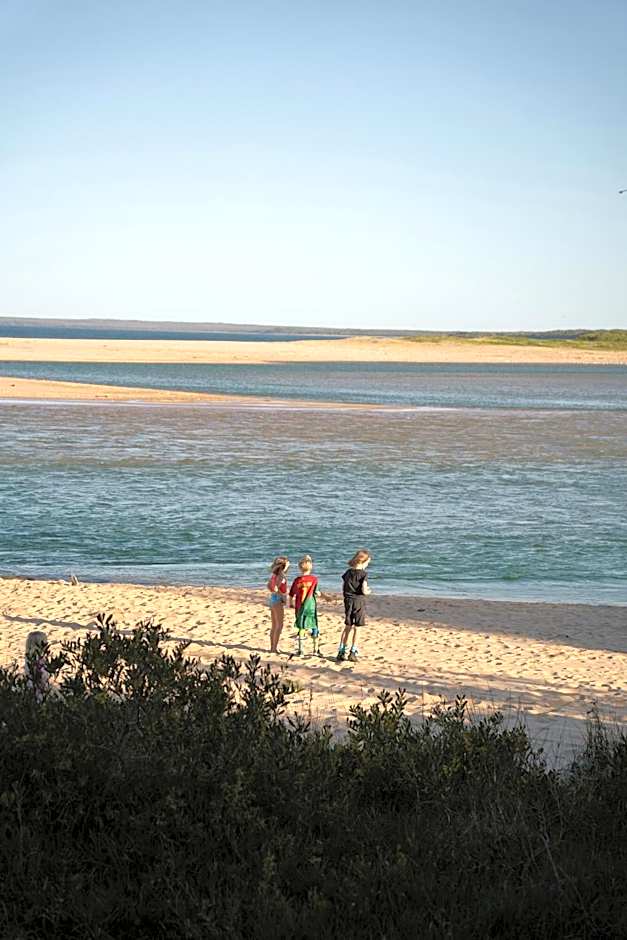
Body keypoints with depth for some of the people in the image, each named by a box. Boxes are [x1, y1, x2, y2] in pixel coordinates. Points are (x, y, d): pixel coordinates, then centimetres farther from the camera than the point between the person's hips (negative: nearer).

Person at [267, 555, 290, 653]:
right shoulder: (281, 575, -17)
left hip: (272, 598, 9)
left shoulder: (274, 573, 10)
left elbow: (269, 586, 19)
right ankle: (275, 648, -6)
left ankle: (272, 647, 18)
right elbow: (276, 588, -27)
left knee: (274, 625, 14)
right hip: (278, 600, -9)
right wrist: (282, 597, -17)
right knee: (279, 625, -5)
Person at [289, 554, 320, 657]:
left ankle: (300, 650, 5)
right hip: (311, 606, -1)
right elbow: (316, 592, 0)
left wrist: (290, 603, 21)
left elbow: (291, 594, 4)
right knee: (314, 627, 9)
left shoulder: (297, 580, -3)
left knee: (301, 627, 8)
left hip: (299, 606, 1)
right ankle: (316, 650, 10)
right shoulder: (314, 579, -7)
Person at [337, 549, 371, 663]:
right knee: (356, 628, 5)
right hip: (359, 601, -5)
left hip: (348, 601, 5)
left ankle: (341, 651, 12)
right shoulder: (363, 574, -11)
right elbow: (364, 591, -16)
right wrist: (368, 592, 5)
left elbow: (345, 588, 6)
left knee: (347, 627, 14)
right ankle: (353, 652, 5)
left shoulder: (348, 572, 5)